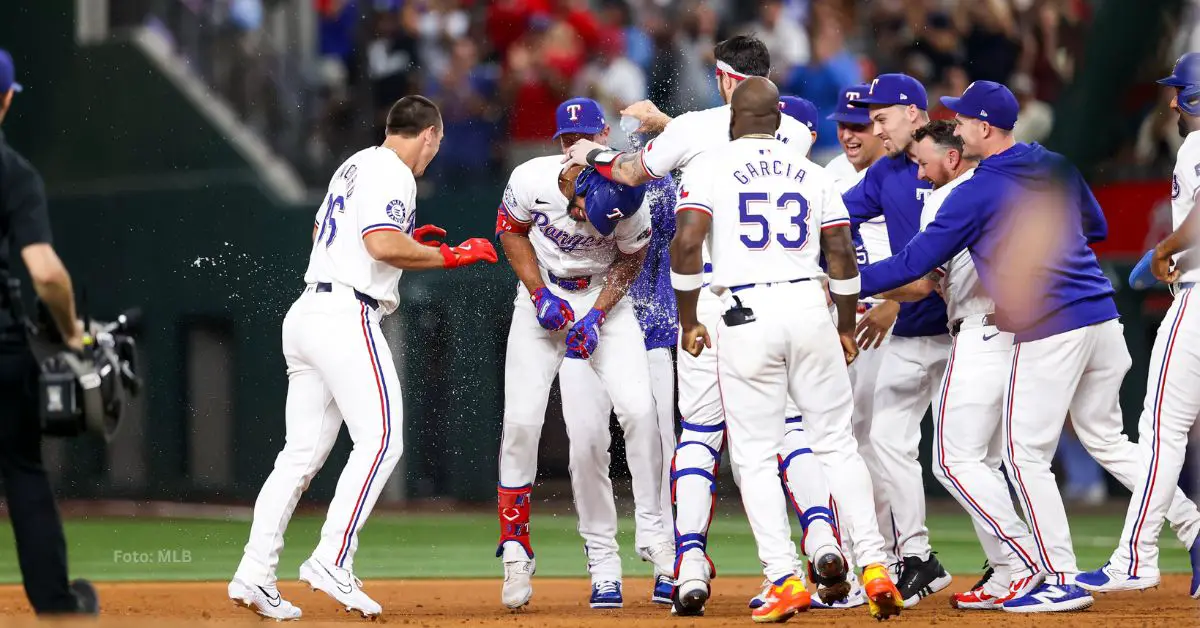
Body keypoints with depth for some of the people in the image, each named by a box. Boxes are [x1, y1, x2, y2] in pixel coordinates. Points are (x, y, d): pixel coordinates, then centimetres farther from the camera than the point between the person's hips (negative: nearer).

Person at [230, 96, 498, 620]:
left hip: (307, 315, 10)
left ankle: (254, 575, 2)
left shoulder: (355, 166, 22)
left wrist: (406, 239, 29)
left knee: (303, 452, 7)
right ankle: (332, 561, -19)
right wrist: (448, 256, -9)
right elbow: (383, 246, -21)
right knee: (380, 439, -12)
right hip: (345, 316, -10)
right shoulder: (391, 173, -7)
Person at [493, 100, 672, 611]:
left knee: (638, 409, -18)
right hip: (543, 298, 1)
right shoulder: (531, 181, -22)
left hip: (605, 300, -1)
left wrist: (598, 316, -14)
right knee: (521, 421, -8)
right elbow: (511, 230, -2)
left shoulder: (630, 203, -23)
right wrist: (539, 294, -12)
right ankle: (515, 550, 5)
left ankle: (653, 534, -4)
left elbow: (631, 259, -4)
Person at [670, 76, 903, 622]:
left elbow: (686, 242, -9)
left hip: (746, 314, -3)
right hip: (810, 307, 3)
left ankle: (784, 579, -7)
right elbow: (842, 252, 7)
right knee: (838, 443, 8)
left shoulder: (710, 166, 3)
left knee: (755, 455, 2)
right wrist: (847, 328, 17)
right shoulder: (810, 172, 13)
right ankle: (875, 567, 1)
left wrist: (688, 322, -1)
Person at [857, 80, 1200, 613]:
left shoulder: (975, 195, -8)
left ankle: (1062, 580, -3)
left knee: (1027, 454, 0)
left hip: (1048, 331, -7)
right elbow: (1096, 227, 26)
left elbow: (915, 263, -7)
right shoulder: (1057, 168, 12)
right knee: (1105, 438, 20)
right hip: (1103, 318, 7)